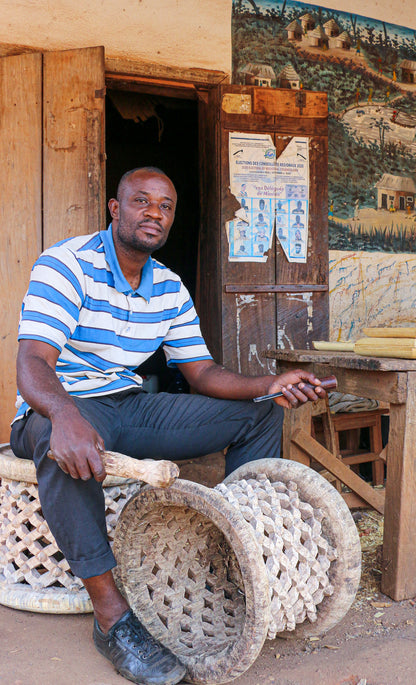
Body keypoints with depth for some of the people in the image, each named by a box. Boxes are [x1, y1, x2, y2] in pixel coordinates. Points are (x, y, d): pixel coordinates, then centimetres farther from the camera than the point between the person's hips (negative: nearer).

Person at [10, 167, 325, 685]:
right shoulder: (66, 265, -14)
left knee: (260, 414, -1)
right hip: (59, 409, -6)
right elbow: (33, 362, -26)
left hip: (132, 407, 6)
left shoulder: (170, 288, 7)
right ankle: (110, 612, -33)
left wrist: (270, 386, -14)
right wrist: (66, 415, -49)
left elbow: (202, 373, 5)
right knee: (61, 438, -44)